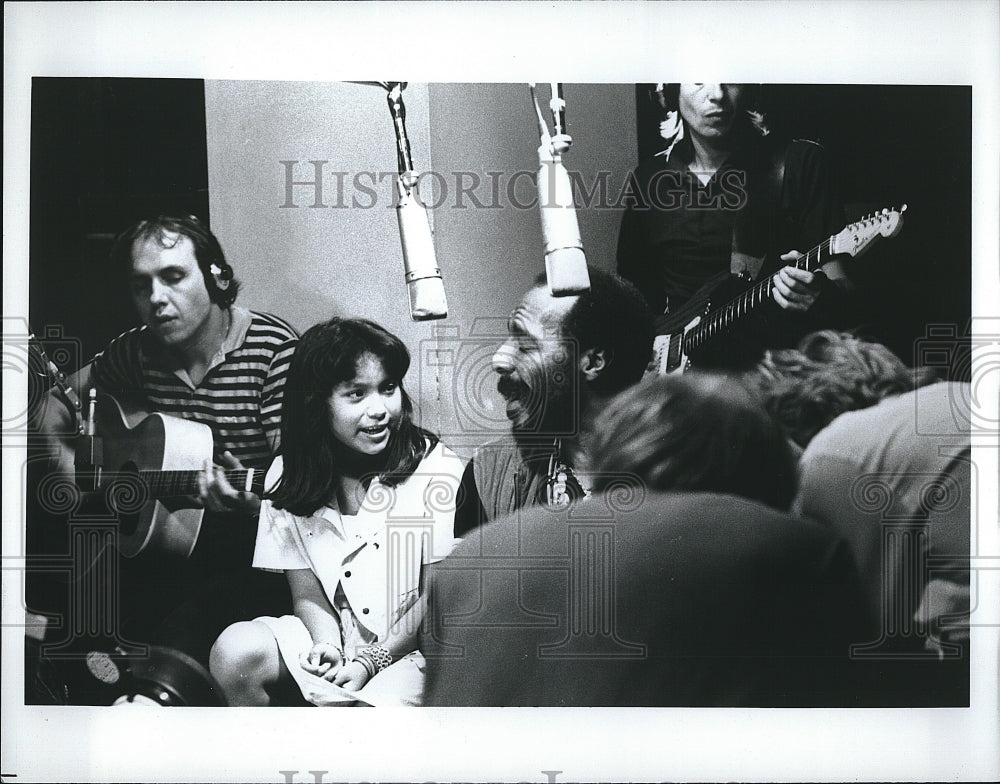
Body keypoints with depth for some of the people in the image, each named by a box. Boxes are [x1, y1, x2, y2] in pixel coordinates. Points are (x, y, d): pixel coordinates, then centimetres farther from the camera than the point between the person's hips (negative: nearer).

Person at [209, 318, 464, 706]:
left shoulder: (437, 471, -10)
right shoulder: (288, 477, 2)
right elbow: (308, 594, 4)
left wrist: (371, 661, -13)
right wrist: (327, 646, -17)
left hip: (408, 647, -4)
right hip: (334, 636, 4)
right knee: (235, 653, -22)